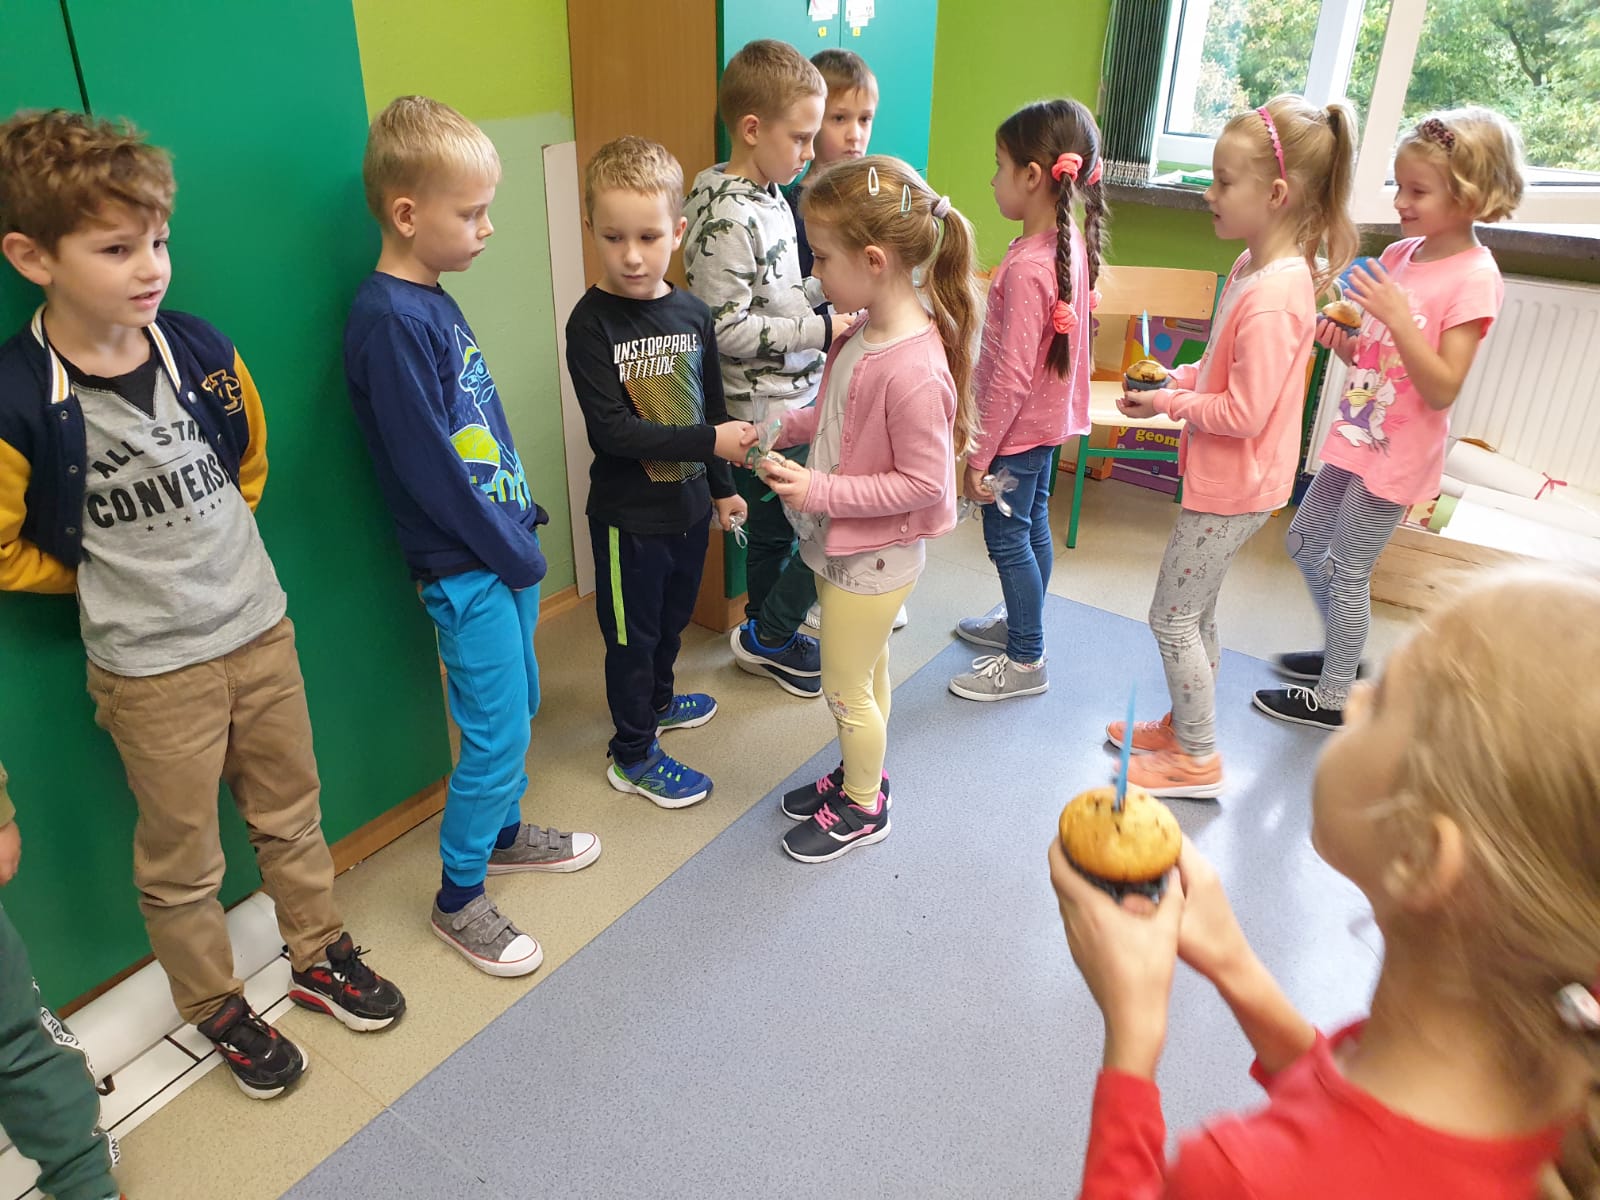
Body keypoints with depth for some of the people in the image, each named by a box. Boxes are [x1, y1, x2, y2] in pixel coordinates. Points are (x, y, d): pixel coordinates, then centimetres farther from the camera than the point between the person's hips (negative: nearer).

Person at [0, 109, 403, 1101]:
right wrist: (111, 578, -1)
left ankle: (320, 956, 42)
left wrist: (196, 548, 10)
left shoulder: (203, 350, -6)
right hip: (150, 669, -4)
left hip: (261, 627, 4)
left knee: (292, 815, 20)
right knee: (181, 862, 15)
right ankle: (219, 1009, 37)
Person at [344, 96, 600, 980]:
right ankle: (458, 900, 20)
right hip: (465, 570, -9)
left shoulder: (433, 302, 9)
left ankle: (503, 832, 42)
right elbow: (428, 468, -21)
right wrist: (514, 552, -14)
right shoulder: (388, 321, -20)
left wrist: (523, 521, 8)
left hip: (504, 551, 9)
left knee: (517, 708, 21)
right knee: (496, 735, 1)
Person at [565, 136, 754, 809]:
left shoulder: (692, 314, -1)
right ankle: (633, 755, 26)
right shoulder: (592, 323, -18)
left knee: (672, 617, 24)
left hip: (688, 503, 6)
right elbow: (612, 431, -25)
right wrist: (710, 442, -26)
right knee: (631, 633, 9)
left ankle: (657, 702, 50)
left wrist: (722, 487, 16)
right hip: (629, 516, -6)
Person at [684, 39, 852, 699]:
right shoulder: (726, 218, -21)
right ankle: (767, 637, 18)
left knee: (773, 531, 21)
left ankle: (765, 634, 39)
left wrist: (827, 285, 3)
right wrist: (820, 331, -20)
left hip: (795, 396, 9)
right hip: (764, 412, -9)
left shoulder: (769, 196, 8)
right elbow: (723, 328, -23)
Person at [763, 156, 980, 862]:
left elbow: (922, 482, -26)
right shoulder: (866, 331, -3)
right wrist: (784, 427, -3)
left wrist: (819, 491, -24)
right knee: (867, 673, 25)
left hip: (874, 557, -8)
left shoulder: (914, 370, -31)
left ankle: (863, 808, 34)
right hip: (843, 543, 8)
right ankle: (859, 773, 47)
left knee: (846, 688, 10)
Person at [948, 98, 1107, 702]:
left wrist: (979, 454, -19)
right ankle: (1022, 624, 41)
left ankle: (1025, 661, 19)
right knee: (1033, 526, 22)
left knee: (1007, 537, 5)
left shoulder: (1026, 268, -28)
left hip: (1019, 428, -9)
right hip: (1050, 418, 9)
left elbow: (1011, 377, -26)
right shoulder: (1073, 244, -1)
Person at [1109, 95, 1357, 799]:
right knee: (1195, 610, 20)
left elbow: (1244, 412, -26)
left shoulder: (1273, 297, -27)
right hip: (1225, 477, 10)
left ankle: (1197, 759, 17)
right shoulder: (1255, 267, 4)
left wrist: (1171, 404, -13)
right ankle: (1181, 725, 37)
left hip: (1234, 486, -10)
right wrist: (1175, 377, 0)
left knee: (1173, 616, 2)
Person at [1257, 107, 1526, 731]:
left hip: (1397, 455, -8)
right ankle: (1343, 652, 40)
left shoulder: (1474, 278, -17)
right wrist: (1341, 337, -9)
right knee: (1305, 541, 19)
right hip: (1356, 436, 8)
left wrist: (1397, 316, -30)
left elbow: (1442, 389, -22)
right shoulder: (1399, 255, 4)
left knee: (1347, 572, 2)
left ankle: (1334, 698, 20)